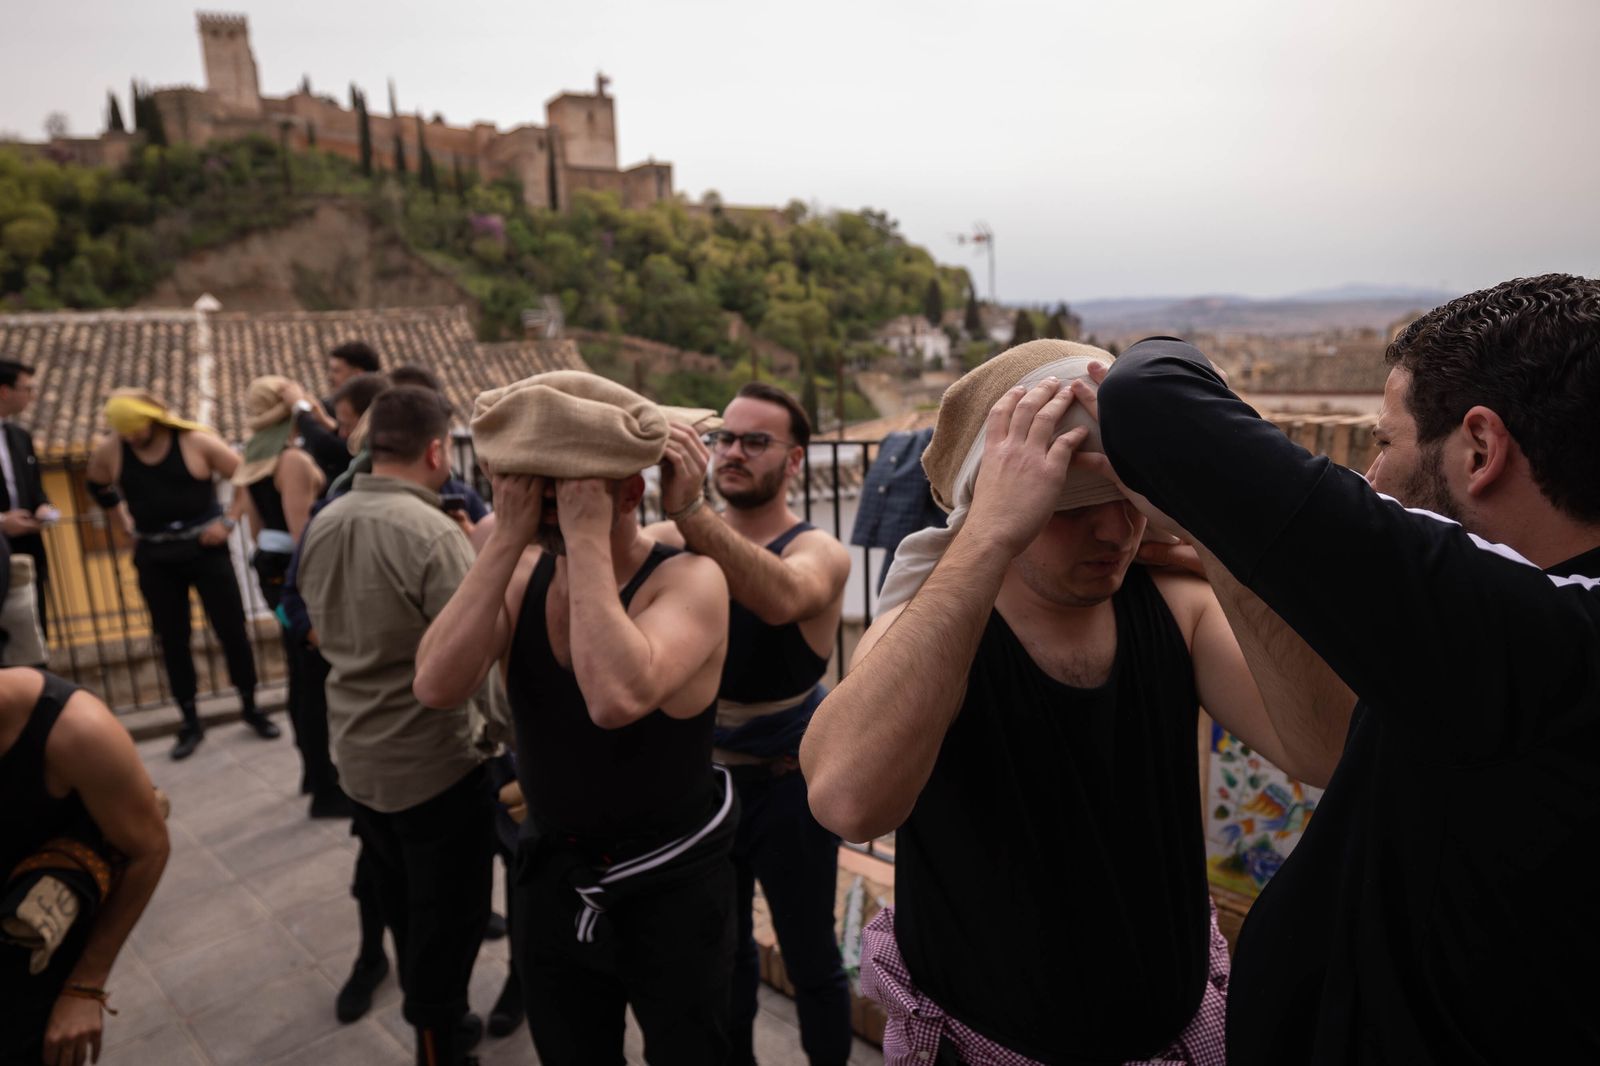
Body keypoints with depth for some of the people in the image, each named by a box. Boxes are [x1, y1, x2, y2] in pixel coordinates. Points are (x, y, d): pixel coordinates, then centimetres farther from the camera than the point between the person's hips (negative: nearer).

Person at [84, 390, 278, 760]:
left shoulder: (197, 441, -12)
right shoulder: (108, 450, -2)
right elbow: (97, 487, 20)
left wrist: (228, 521, -11)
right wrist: (125, 518, 9)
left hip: (205, 549, -3)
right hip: (154, 558, 3)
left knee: (231, 630, 2)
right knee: (172, 640, 8)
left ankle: (251, 708, 18)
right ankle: (190, 722, 21)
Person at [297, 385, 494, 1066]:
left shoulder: (323, 524, -1)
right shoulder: (431, 532, -25)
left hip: (357, 755, 8)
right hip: (434, 762, -8)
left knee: (400, 908, 25)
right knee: (447, 918, 11)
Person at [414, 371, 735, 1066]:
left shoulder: (689, 580, -22)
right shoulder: (523, 573, -7)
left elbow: (616, 699, -41)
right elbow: (436, 686, -22)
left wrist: (587, 537, -34)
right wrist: (507, 539, -26)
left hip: (671, 888, -4)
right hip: (552, 881, 5)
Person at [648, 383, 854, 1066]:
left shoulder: (819, 552, -16)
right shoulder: (677, 540, -2)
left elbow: (782, 599, -39)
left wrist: (688, 508, -52)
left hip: (787, 785, -4)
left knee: (809, 959, 12)